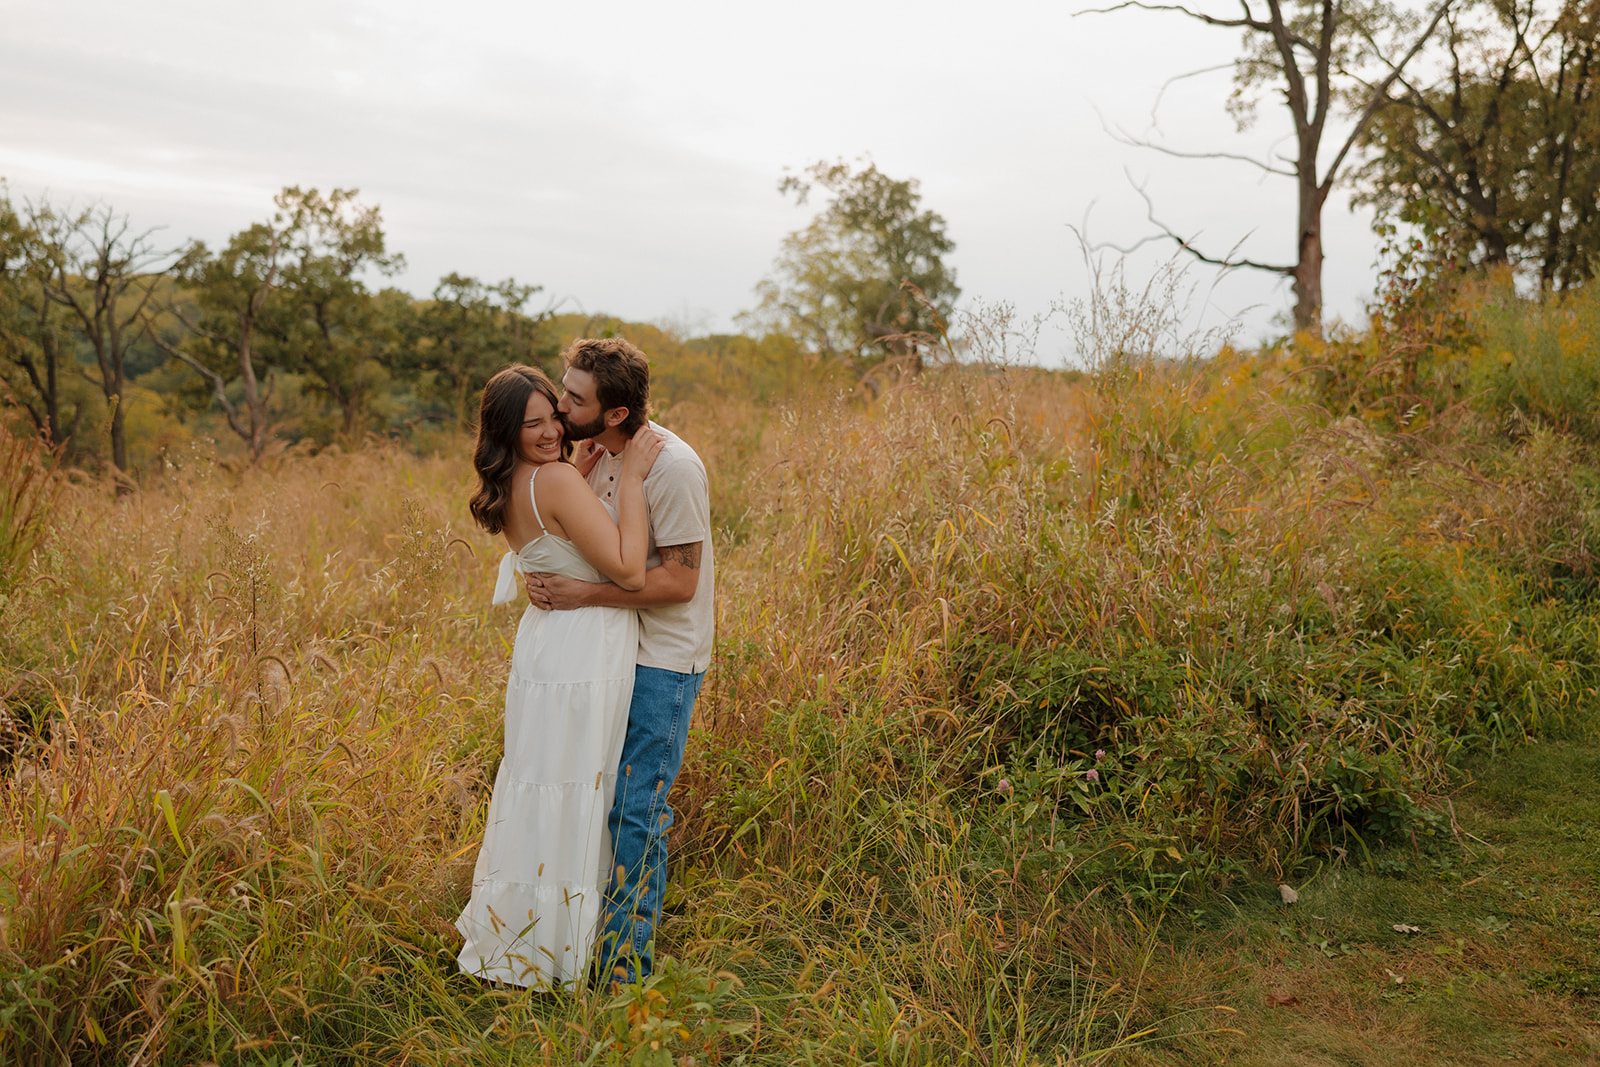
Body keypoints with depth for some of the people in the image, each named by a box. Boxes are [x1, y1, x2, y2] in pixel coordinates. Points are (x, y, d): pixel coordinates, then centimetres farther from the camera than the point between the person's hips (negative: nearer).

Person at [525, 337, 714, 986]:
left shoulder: (671, 467, -20)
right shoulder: (599, 454, 5)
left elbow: (678, 582, -20)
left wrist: (583, 594, -22)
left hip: (662, 661, -8)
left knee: (636, 812, -4)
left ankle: (625, 973, 10)